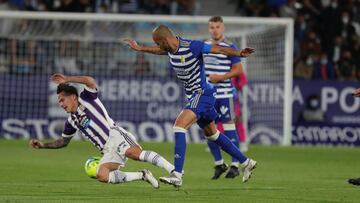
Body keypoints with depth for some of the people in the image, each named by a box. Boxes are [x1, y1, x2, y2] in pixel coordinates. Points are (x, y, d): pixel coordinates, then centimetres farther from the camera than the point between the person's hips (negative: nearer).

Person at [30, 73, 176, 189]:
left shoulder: (86, 99, 5)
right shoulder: (71, 122, 23)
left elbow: (90, 81, -14)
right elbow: (64, 141, 36)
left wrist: (67, 79, -7)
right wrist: (43, 145, 27)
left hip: (115, 136, -7)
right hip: (108, 150, 7)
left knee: (136, 154, -36)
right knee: (101, 176, -22)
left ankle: (173, 171, -44)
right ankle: (143, 176, -14)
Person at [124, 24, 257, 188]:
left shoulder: (192, 46, -21)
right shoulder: (171, 48, 3)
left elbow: (219, 50, -20)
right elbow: (159, 50, 28)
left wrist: (239, 53, -33)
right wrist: (139, 48, 37)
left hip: (202, 93, -10)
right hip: (194, 95, 10)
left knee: (179, 126, -22)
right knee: (211, 134, 20)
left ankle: (177, 175, -29)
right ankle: (246, 163, 33)